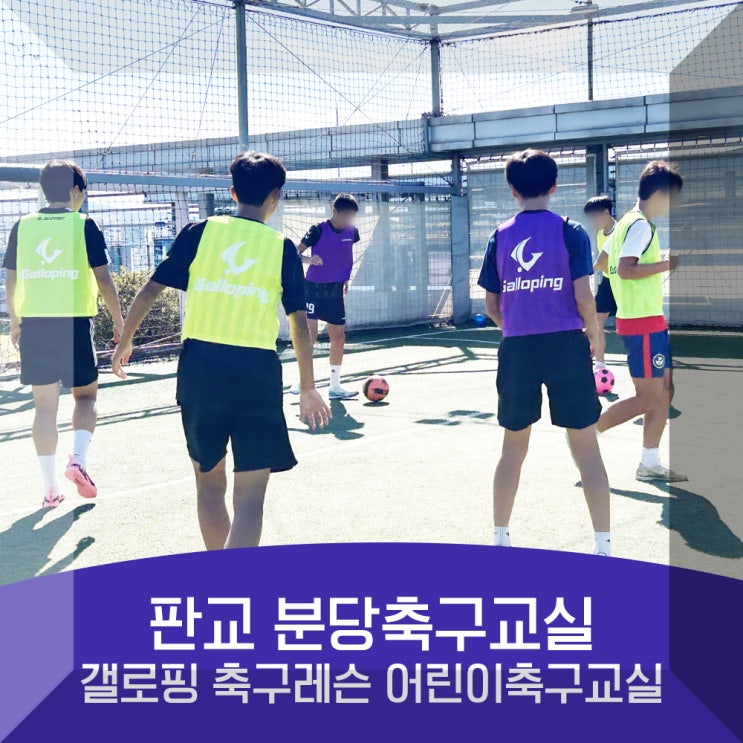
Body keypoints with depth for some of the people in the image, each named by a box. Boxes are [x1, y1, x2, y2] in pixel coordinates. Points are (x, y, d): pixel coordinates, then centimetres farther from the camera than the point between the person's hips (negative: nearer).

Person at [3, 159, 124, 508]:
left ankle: (50, 487, 9)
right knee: (85, 394, 15)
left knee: (45, 404, 8)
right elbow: (103, 278, -6)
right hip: (74, 322, -3)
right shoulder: (84, 225, -4)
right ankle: (78, 459, -7)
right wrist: (119, 319, 3)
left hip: (34, 324, 3)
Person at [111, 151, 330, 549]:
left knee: (209, 482, 20)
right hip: (257, 371, -2)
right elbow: (299, 323, 3)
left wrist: (125, 342, 14)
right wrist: (308, 389, 11)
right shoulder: (282, 247, 4)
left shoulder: (200, 231, 5)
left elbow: (151, 288, 2)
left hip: (200, 364, 2)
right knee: (249, 499, -1)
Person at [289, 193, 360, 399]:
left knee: (338, 336, 6)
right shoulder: (318, 230, -13)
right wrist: (308, 259, -37)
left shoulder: (351, 231, 2)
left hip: (336, 291, 5)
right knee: (310, 334, -13)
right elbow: (296, 253, -17)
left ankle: (335, 386, 16)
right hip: (314, 288, -5)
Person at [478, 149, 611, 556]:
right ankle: (603, 545, 4)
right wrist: (593, 331, 10)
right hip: (566, 345, -3)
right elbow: (583, 297, -8)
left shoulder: (500, 236, 5)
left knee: (513, 449, 16)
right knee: (586, 449, 4)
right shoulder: (571, 231, -4)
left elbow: (491, 305, 7)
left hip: (517, 349, 3)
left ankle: (500, 537, 24)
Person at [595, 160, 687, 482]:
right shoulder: (641, 226, -15)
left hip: (651, 322, 10)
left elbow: (602, 262, 21)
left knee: (664, 391, 11)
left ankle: (650, 463, 14)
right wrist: (666, 264, -22)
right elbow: (624, 270, -25)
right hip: (643, 323, -10)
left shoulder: (626, 223, 14)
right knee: (648, 398, -6)